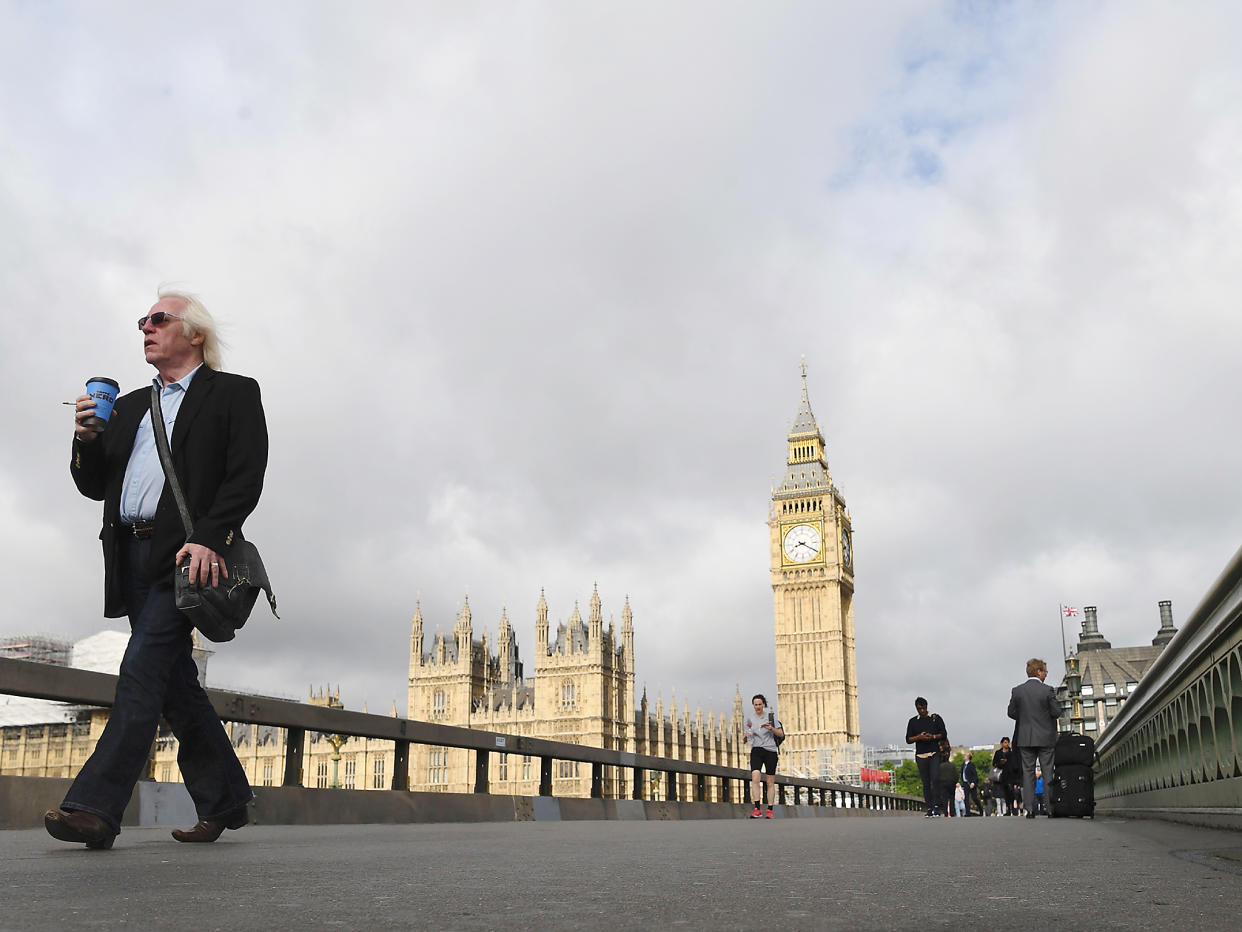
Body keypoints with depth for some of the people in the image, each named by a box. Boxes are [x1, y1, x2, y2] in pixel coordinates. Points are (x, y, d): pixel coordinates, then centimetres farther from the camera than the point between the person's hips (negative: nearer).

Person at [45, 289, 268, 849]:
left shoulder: (233, 393, 6)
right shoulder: (130, 406, 25)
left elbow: (246, 476, -7)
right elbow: (94, 485, 23)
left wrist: (208, 538, -19)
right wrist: (86, 439, 3)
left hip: (188, 554, -7)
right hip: (132, 556, 7)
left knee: (144, 672, -16)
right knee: (174, 682, 6)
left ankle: (96, 807, -19)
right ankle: (224, 800, 15)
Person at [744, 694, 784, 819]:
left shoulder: (771, 716, 4)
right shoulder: (750, 720, 10)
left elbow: (781, 734, 3)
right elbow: (747, 738, 16)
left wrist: (771, 728, -15)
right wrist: (747, 735, -8)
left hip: (770, 751, -1)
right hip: (756, 750, 1)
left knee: (770, 782, 0)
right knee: (755, 777, -20)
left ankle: (769, 810, 8)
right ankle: (757, 808, -23)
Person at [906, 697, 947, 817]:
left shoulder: (936, 718, 9)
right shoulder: (913, 721, 12)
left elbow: (944, 734, 6)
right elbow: (908, 739, 9)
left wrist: (932, 737, -12)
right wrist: (919, 737, -9)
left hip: (935, 754, -2)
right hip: (921, 755, 2)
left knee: (935, 778, -17)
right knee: (926, 783, 2)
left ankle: (936, 805, -13)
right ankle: (929, 808, 3)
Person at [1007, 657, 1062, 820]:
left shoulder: (1017, 691, -1)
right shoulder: (1048, 690, -9)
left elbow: (1011, 712, 3)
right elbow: (1057, 712, -9)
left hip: (1025, 738, 2)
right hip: (1046, 738, -2)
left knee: (1028, 772, 5)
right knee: (1048, 772, 5)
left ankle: (1030, 808, 0)